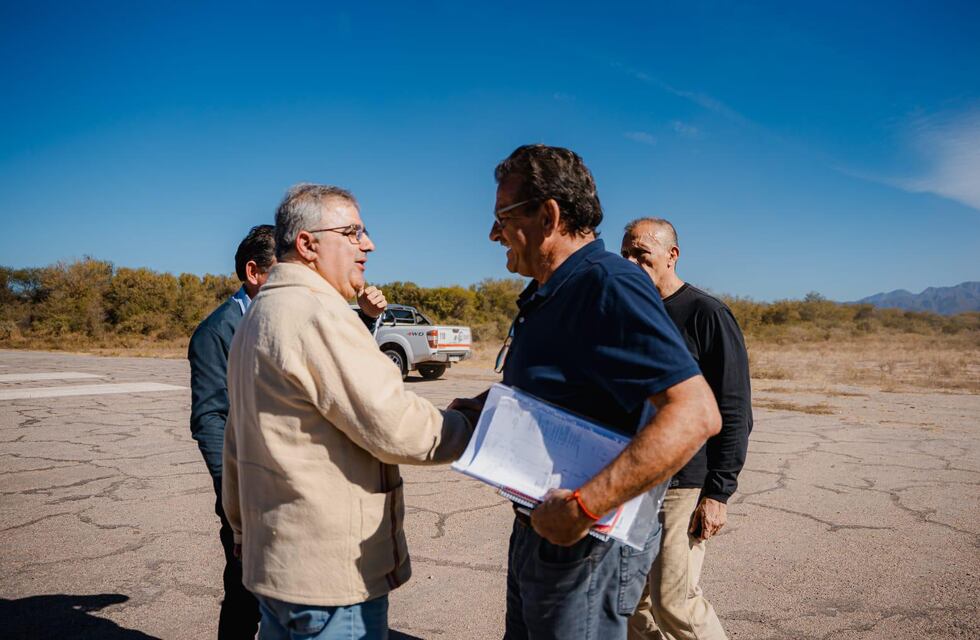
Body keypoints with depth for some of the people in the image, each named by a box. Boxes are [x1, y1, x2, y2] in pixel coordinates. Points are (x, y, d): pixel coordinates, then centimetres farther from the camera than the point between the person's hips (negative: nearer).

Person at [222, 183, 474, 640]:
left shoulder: (257, 316, 13)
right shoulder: (317, 313, -20)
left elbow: (236, 446, 19)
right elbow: (397, 429, -24)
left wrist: (245, 533, 26)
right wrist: (475, 425, -8)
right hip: (331, 575, -10)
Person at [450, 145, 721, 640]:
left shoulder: (607, 285, -22)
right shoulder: (547, 292, 9)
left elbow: (695, 413, -31)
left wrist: (583, 508, -32)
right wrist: (485, 406, 4)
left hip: (586, 542, -9)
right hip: (540, 526, 9)